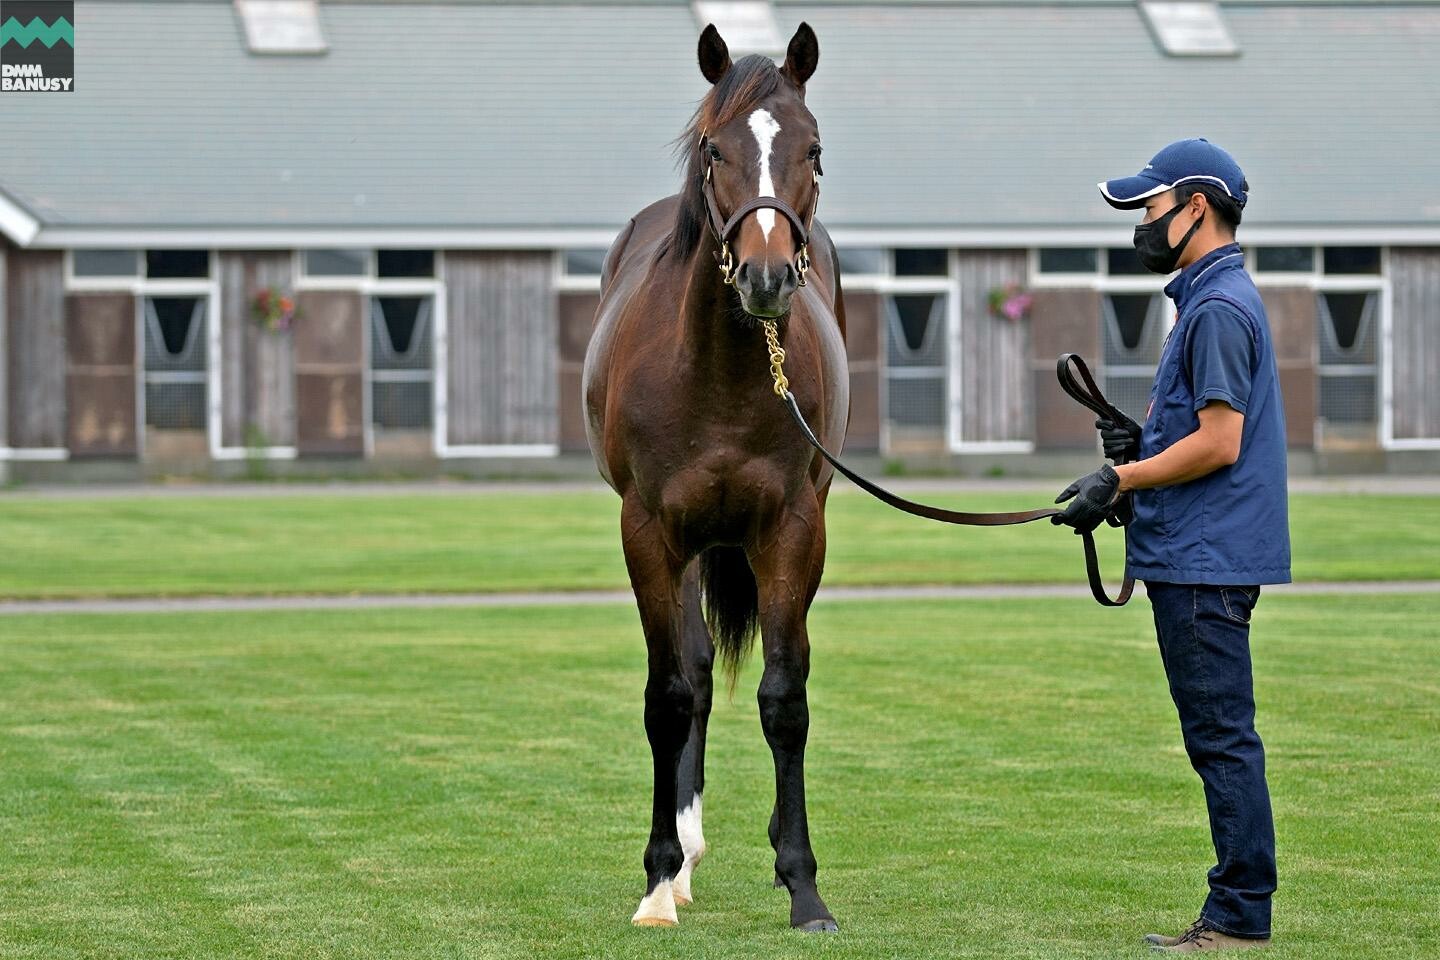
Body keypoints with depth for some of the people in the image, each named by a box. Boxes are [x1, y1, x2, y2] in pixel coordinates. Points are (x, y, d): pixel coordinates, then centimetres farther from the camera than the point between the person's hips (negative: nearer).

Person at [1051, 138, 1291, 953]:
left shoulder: (1219, 307, -14)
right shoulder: (1212, 298, 19)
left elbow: (1219, 443, -19)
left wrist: (1122, 480, -13)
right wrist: (1141, 438, 9)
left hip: (1206, 561, -11)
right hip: (1198, 557, 11)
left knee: (1223, 736, -8)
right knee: (1221, 741, 11)